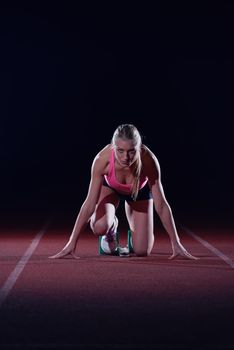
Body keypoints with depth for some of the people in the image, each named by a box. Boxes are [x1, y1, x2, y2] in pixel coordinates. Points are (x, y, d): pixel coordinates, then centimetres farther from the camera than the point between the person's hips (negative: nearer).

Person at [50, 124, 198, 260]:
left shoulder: (149, 160, -39)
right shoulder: (102, 159, -39)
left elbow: (161, 205, -30)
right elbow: (90, 204, -32)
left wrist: (176, 244, -26)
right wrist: (72, 243, -32)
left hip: (140, 191, 0)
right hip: (110, 187, 0)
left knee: (142, 251, -6)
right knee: (99, 227, -31)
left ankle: (135, 231, 30)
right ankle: (112, 227, 7)